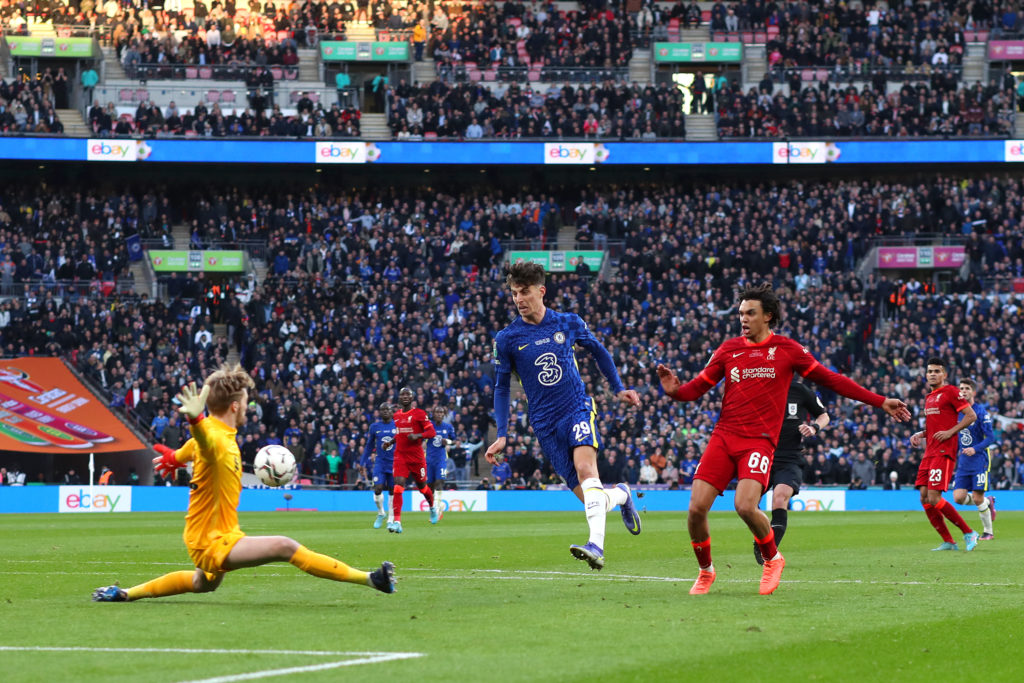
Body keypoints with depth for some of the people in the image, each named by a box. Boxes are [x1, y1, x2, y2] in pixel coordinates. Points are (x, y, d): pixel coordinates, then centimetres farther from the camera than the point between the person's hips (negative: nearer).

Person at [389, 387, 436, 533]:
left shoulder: (419, 413, -6)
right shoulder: (397, 415, 11)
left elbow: (432, 432, -10)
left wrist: (417, 436, -25)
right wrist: (392, 440, 12)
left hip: (417, 456, -3)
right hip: (400, 455, 3)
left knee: (422, 486, 14)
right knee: (398, 487, -15)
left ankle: (432, 506, 48)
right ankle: (397, 521, -22)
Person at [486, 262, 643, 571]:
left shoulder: (569, 323, 2)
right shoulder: (507, 339, 0)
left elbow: (598, 351, 21)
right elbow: (502, 388, 9)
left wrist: (618, 388, 21)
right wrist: (502, 435, 2)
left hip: (578, 407, -1)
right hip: (545, 423, 1)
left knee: (585, 466, -29)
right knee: (585, 494, -4)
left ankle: (597, 545, -40)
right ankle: (622, 495, 32)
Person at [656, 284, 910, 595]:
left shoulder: (787, 350, 4)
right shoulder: (729, 349, 10)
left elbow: (831, 380, 8)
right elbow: (697, 388, 12)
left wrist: (881, 402, 7)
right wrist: (675, 390, -12)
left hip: (759, 439, -3)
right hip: (723, 436, 3)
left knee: (746, 506, -24)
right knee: (697, 508, -10)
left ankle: (773, 559, 5)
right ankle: (706, 571, 15)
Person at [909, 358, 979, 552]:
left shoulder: (950, 392, -4)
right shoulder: (929, 397, 20)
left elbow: (971, 415, -10)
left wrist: (950, 432, -17)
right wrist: (920, 435, 13)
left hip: (943, 452, -9)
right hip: (929, 453, 9)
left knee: (934, 498, -16)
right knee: (924, 498, 1)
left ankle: (969, 533, -5)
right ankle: (948, 542, 6)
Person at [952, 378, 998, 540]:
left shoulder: (980, 412, -7)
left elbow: (991, 438, -11)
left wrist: (975, 449, -26)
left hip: (979, 461, -5)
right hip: (963, 462, 5)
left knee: (977, 498, -8)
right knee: (958, 497, -6)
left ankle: (988, 531, 10)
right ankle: (988, 502, 21)